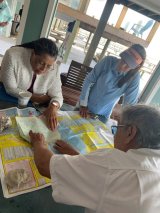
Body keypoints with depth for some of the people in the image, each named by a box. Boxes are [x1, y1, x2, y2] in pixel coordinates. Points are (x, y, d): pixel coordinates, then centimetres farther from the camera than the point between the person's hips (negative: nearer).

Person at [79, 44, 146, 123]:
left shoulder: (134, 77, -22)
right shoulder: (108, 61, -21)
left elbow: (129, 104, -15)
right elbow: (89, 80, -13)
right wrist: (83, 104, -12)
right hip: (85, 106, 1)